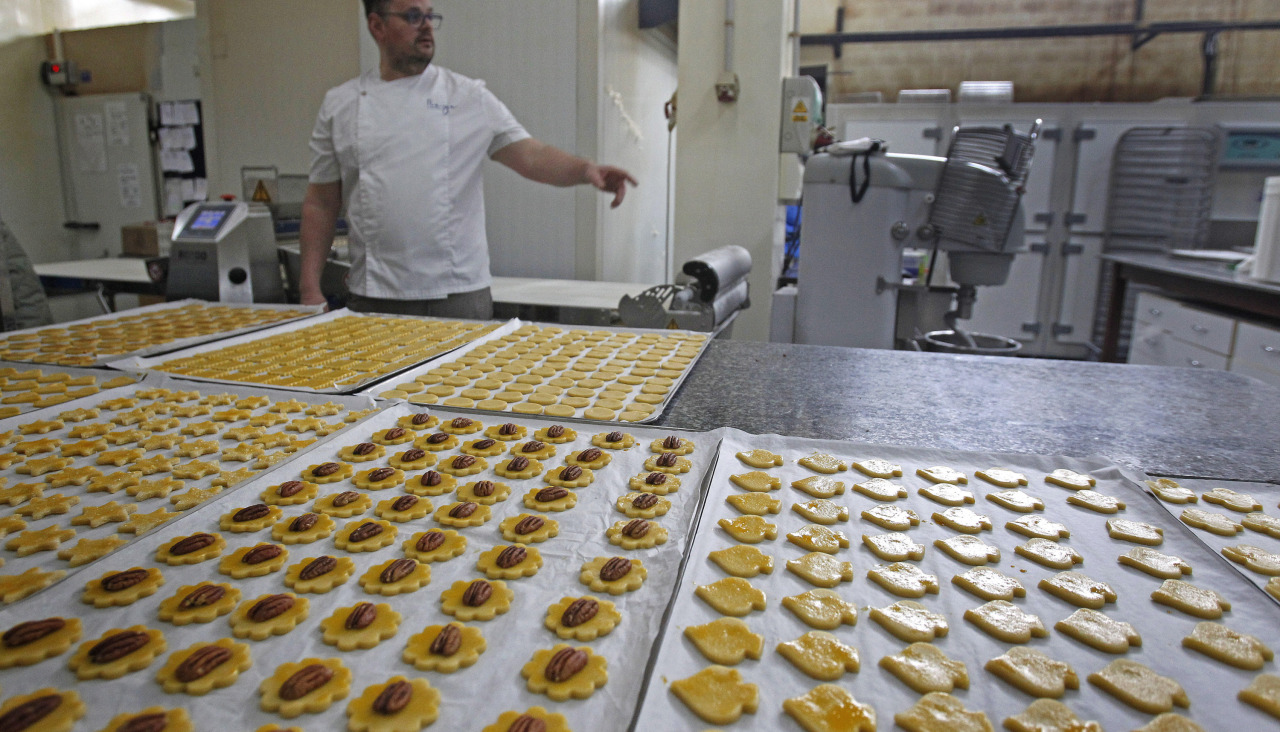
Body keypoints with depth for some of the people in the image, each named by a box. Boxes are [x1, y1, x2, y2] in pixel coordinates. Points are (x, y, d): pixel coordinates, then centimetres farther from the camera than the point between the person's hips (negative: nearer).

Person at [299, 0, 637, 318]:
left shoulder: (469, 96, 4)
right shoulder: (339, 104, 7)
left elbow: (530, 155, -5)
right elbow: (321, 204, 8)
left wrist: (586, 168, -24)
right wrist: (310, 288, 2)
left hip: (459, 294, -1)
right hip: (373, 298, 1)